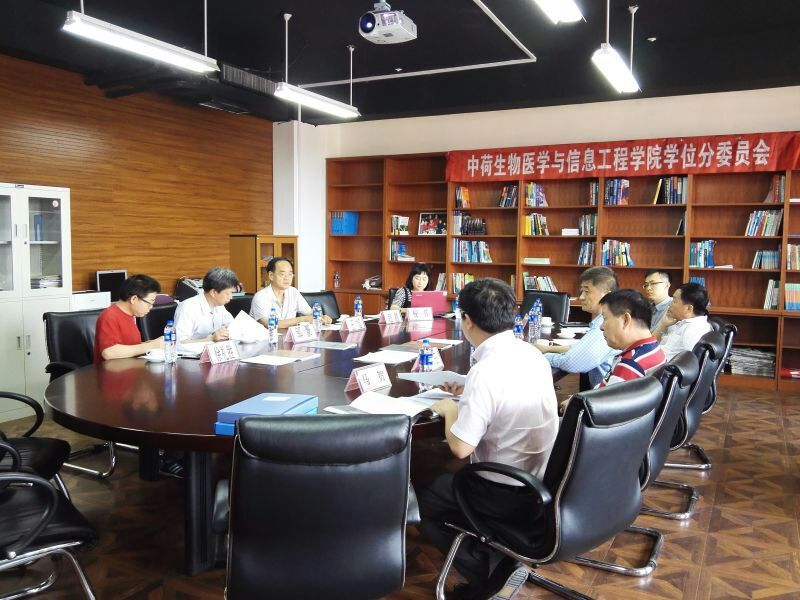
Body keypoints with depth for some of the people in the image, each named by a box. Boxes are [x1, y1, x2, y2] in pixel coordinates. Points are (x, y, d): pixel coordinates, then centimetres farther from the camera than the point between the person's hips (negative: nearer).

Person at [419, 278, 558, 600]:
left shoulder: (486, 371, -27)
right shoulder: (532, 353, -2)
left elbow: (460, 447, -25)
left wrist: (450, 410, -8)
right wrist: (470, 395, 14)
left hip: (511, 496, -8)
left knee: (424, 499, 12)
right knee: (449, 479, 27)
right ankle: (506, 560, 19)